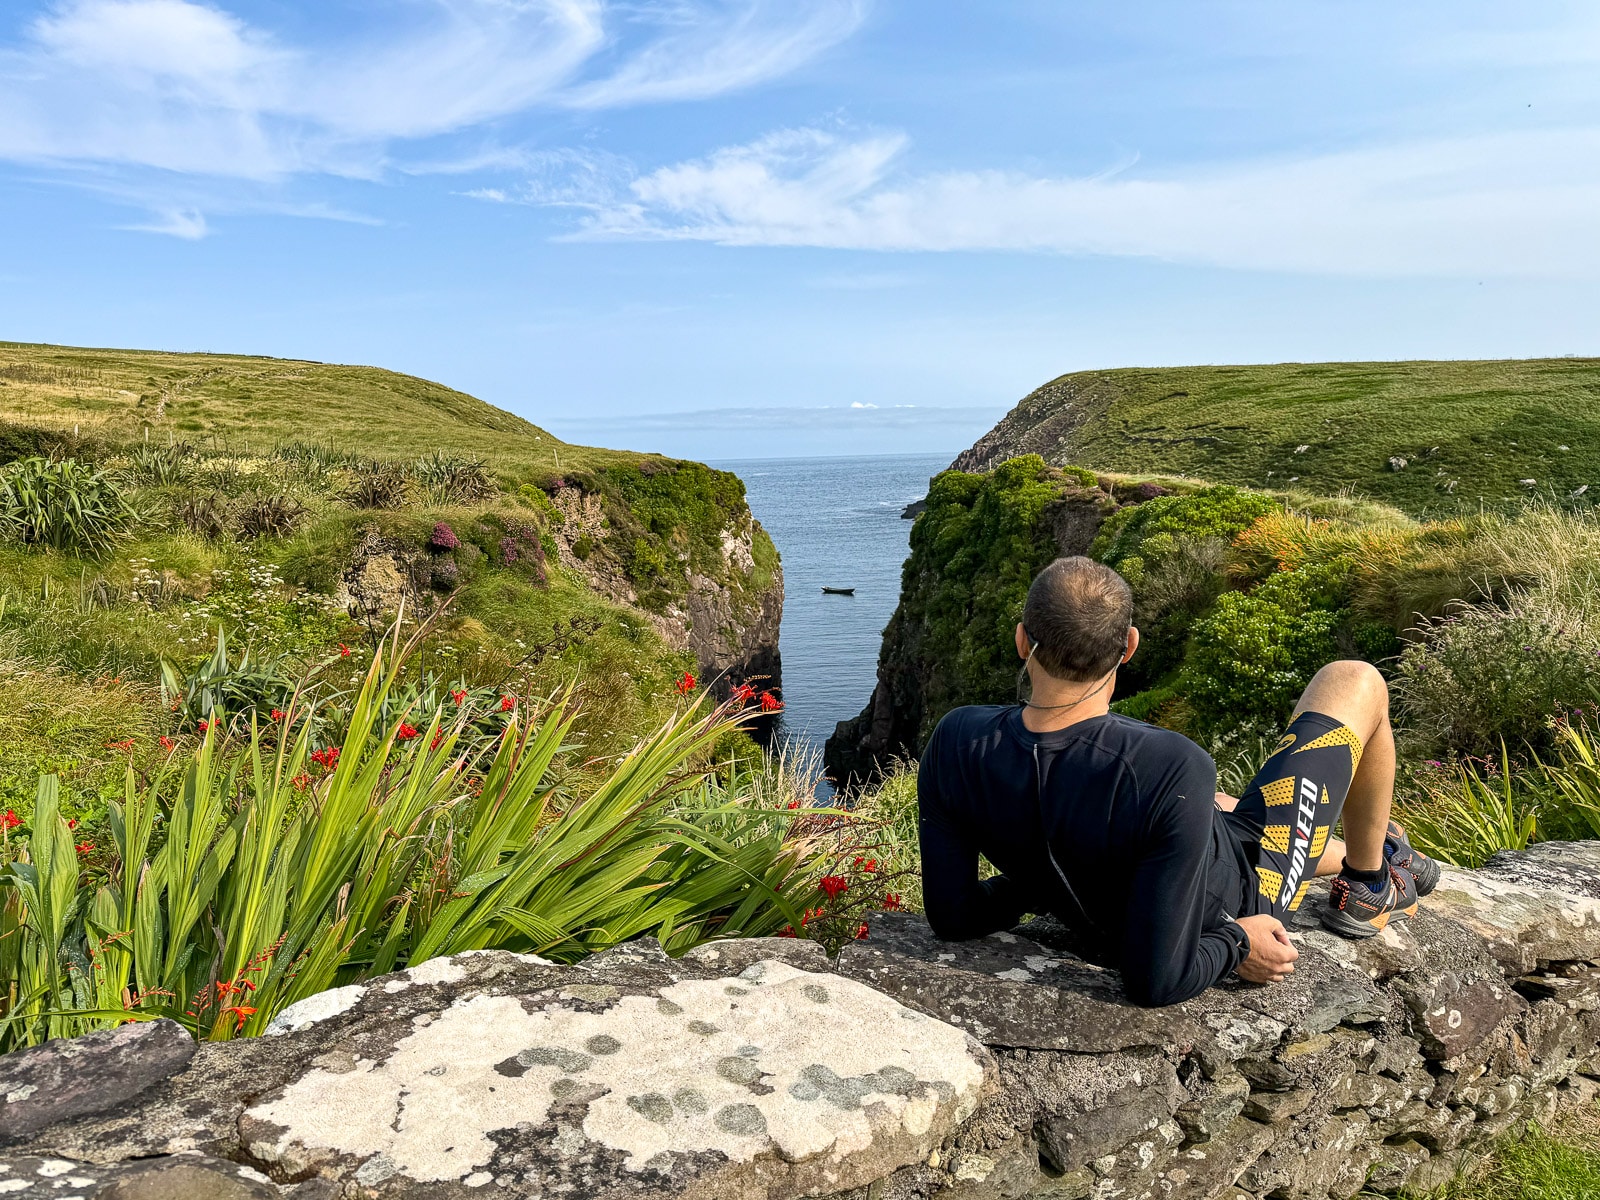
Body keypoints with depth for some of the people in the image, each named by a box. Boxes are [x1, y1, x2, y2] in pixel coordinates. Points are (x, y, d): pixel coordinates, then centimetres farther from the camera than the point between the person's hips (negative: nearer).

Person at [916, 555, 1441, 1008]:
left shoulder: (954, 744, -26)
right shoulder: (1176, 771, -39)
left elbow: (951, 917, -14)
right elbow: (1156, 981, -34)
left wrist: (1039, 883, 2)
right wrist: (1237, 946, -14)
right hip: (1242, 905, -4)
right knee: (1355, 681, 7)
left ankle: (1346, 858, 63)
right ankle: (1370, 884, 30)